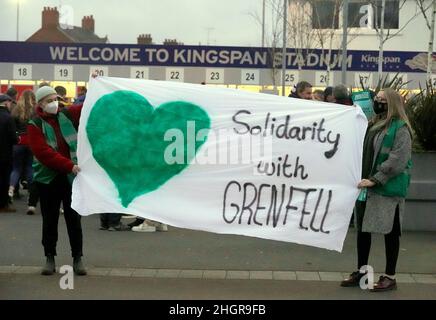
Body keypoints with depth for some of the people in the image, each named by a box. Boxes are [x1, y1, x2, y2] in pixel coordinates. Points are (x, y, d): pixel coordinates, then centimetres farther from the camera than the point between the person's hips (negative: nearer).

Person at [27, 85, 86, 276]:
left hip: (72, 177, 2)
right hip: (48, 178, -2)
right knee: (50, 220, 8)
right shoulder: (35, 125, -5)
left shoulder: (67, 116, 4)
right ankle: (49, 258, 17)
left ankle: (77, 258, 13)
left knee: (74, 218, 6)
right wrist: (69, 165, -25)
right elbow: (43, 152, -17)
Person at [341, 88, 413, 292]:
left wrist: (374, 180, -19)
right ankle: (361, 272, 24)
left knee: (390, 232, 2)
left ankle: (390, 277, 12)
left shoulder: (400, 129, -10)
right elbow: (362, 152, 22)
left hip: (388, 189, -8)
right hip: (366, 187, 8)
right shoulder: (373, 125, 14)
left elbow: (397, 161, -17)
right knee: (362, 229, 12)